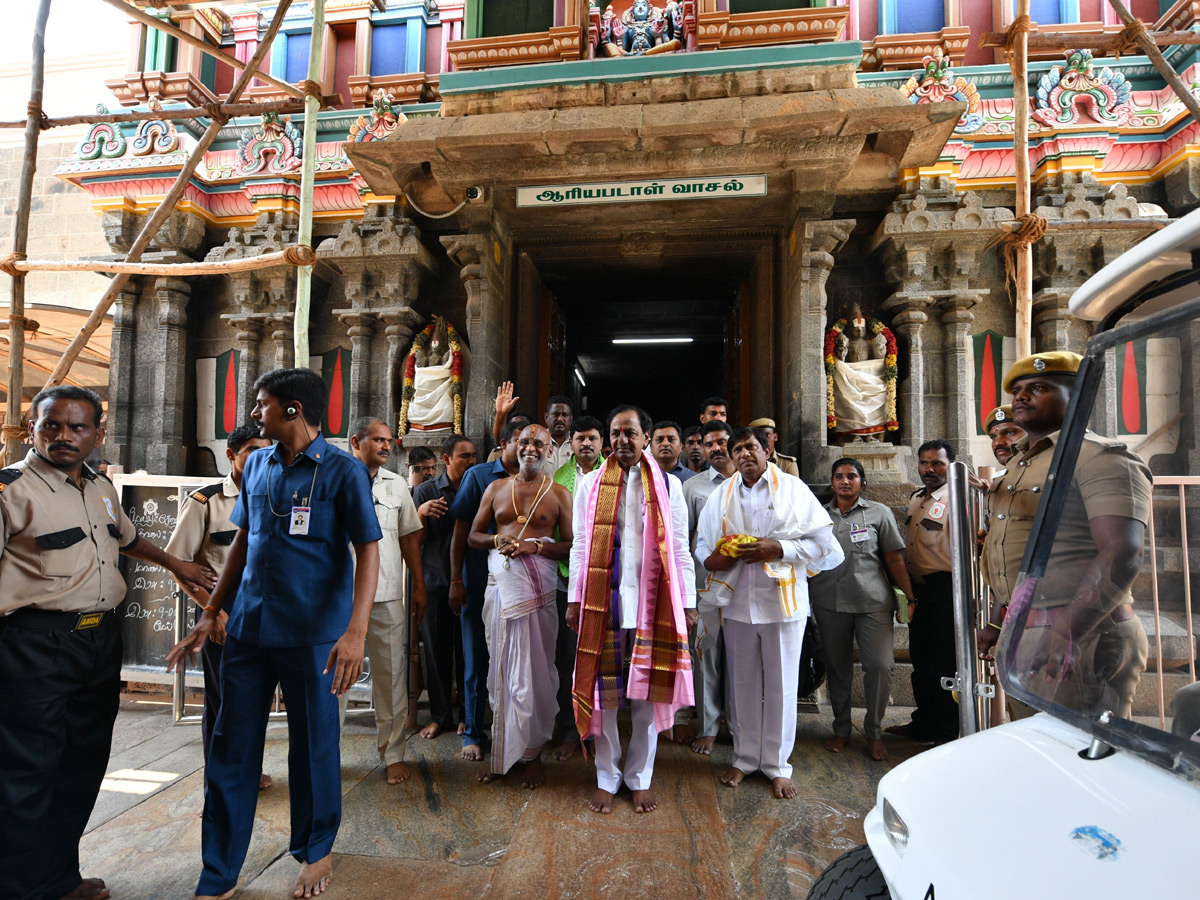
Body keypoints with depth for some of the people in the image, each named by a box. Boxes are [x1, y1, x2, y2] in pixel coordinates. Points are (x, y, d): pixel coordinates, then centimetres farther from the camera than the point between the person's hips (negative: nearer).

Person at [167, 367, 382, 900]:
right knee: (231, 745, 12)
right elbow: (243, 542, 16)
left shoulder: (342, 470, -11)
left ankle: (316, 851, 34)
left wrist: (355, 632, -23)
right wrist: (210, 614, 13)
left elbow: (368, 551, -14)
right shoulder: (256, 464, 8)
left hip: (312, 633, -5)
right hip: (248, 628, 5)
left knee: (313, 744, 10)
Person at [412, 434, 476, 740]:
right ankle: (439, 714, 21)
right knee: (437, 649, 6)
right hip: (436, 582, 0)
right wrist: (422, 514, -16)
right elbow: (416, 540, 2)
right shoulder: (425, 492, 4)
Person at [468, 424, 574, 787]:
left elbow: (571, 546, 0)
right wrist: (498, 540, -6)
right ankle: (502, 751, 22)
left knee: (535, 670, 3)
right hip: (499, 584, 2)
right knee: (499, 668, 7)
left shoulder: (559, 493, 4)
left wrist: (535, 546, -15)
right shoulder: (496, 488, 12)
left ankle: (532, 754, 19)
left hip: (538, 589, -2)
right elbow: (472, 536, 14)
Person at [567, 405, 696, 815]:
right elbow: (580, 546, 6)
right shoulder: (590, 484, 7)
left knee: (648, 691, 8)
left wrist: (687, 603, 0)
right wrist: (574, 600, 1)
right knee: (602, 691, 7)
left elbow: (679, 549, 5)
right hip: (602, 600, 0)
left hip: (652, 603, 0)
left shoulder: (668, 486, 6)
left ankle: (640, 778, 26)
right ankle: (606, 778, 25)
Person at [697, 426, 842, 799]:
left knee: (781, 685, 8)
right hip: (738, 602, 3)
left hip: (782, 600, -2)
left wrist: (777, 549, -17)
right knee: (743, 683, 13)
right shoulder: (722, 494, 8)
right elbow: (702, 545, 13)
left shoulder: (793, 489, -2)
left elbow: (825, 544, -5)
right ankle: (745, 758, 31)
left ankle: (777, 765, 25)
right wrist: (713, 558, -9)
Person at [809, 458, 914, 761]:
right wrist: (802, 599, 9)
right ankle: (841, 730, 26)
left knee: (880, 665, -7)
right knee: (837, 667, 9)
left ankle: (874, 732, 15)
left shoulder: (879, 513, 6)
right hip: (829, 603, 2)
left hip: (873, 601, -1)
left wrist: (910, 598, -1)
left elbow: (894, 560, 4)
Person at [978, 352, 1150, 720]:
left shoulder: (1100, 456, -9)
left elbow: (1122, 554, -21)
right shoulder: (1019, 465, 18)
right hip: (1019, 635, 9)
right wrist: (996, 624, 20)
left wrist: (1065, 632, -28)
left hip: (1082, 638, -8)